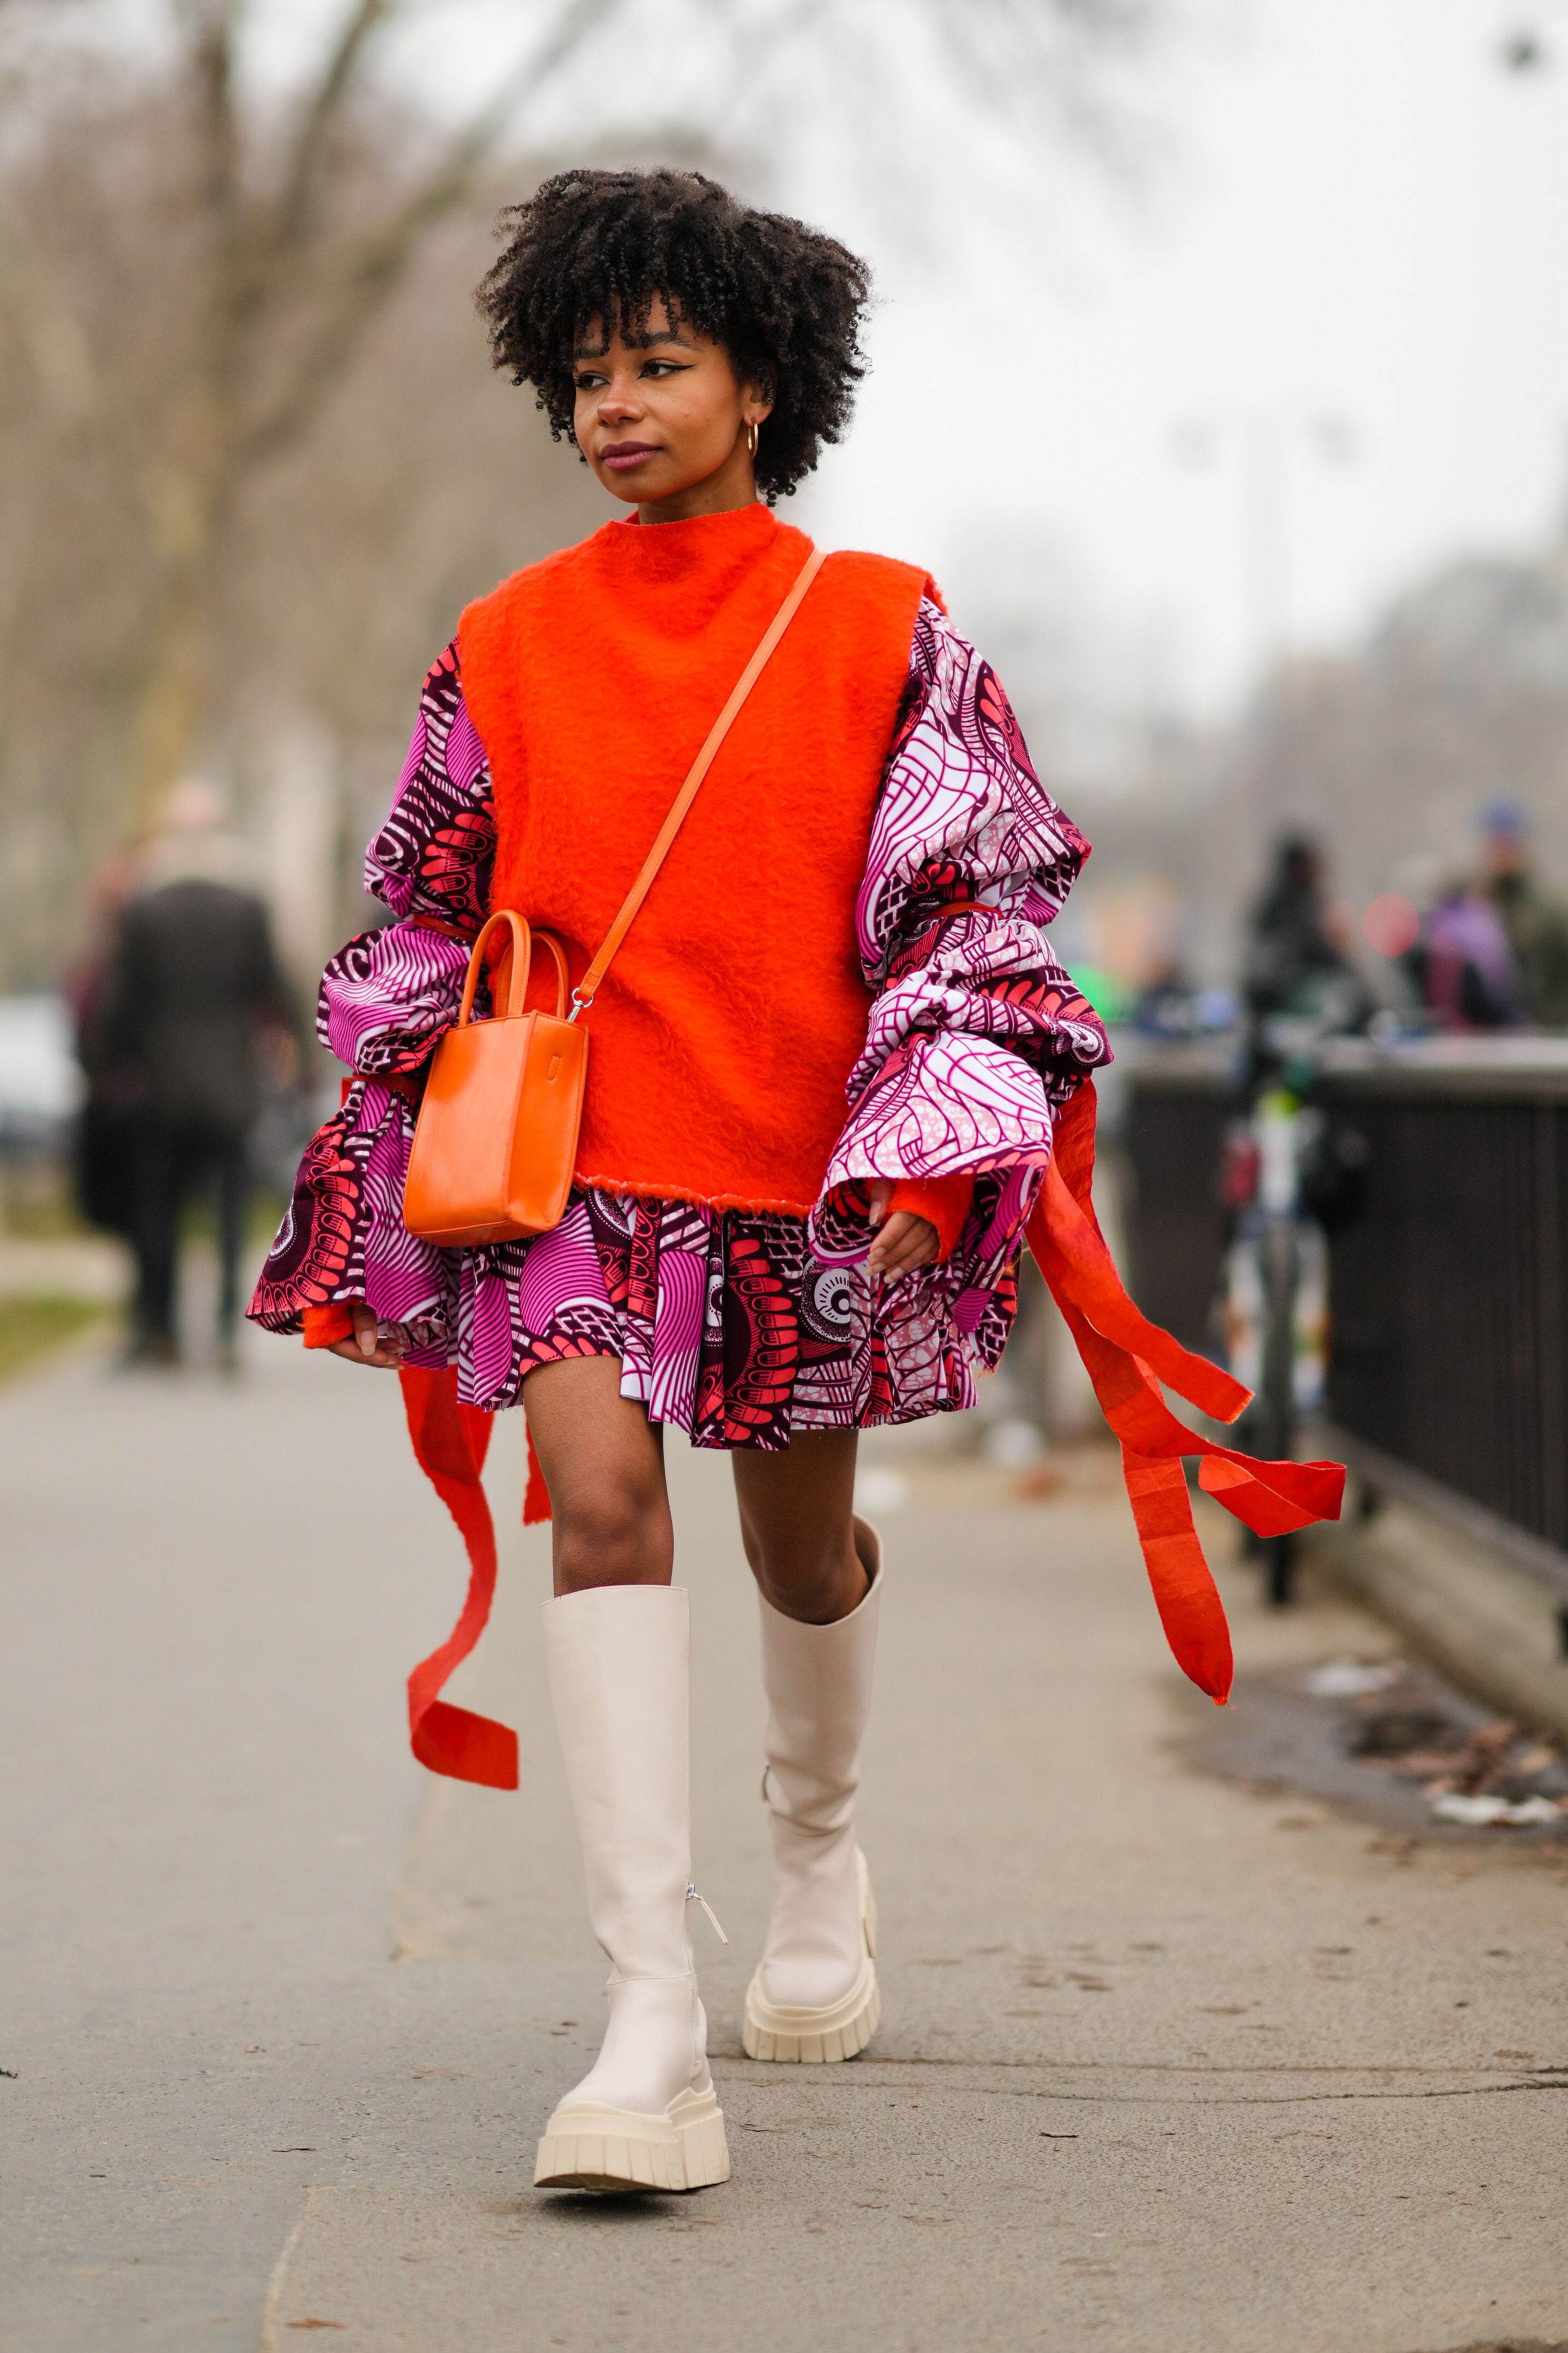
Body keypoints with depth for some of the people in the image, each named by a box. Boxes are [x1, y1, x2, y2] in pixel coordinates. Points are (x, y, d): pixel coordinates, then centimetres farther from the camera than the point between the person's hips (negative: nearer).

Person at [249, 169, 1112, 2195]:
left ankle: (819, 1838, 49)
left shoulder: (885, 632, 1)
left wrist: (928, 1144, -12)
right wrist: (387, 1182, 12)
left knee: (802, 1548, 15)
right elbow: (424, 924, 13)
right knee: (600, 1489, -21)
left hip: (808, 1167, 0)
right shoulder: (507, 646, 5)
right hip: (573, 1163, 0)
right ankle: (652, 2032, -26)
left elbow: (976, 903, 0)